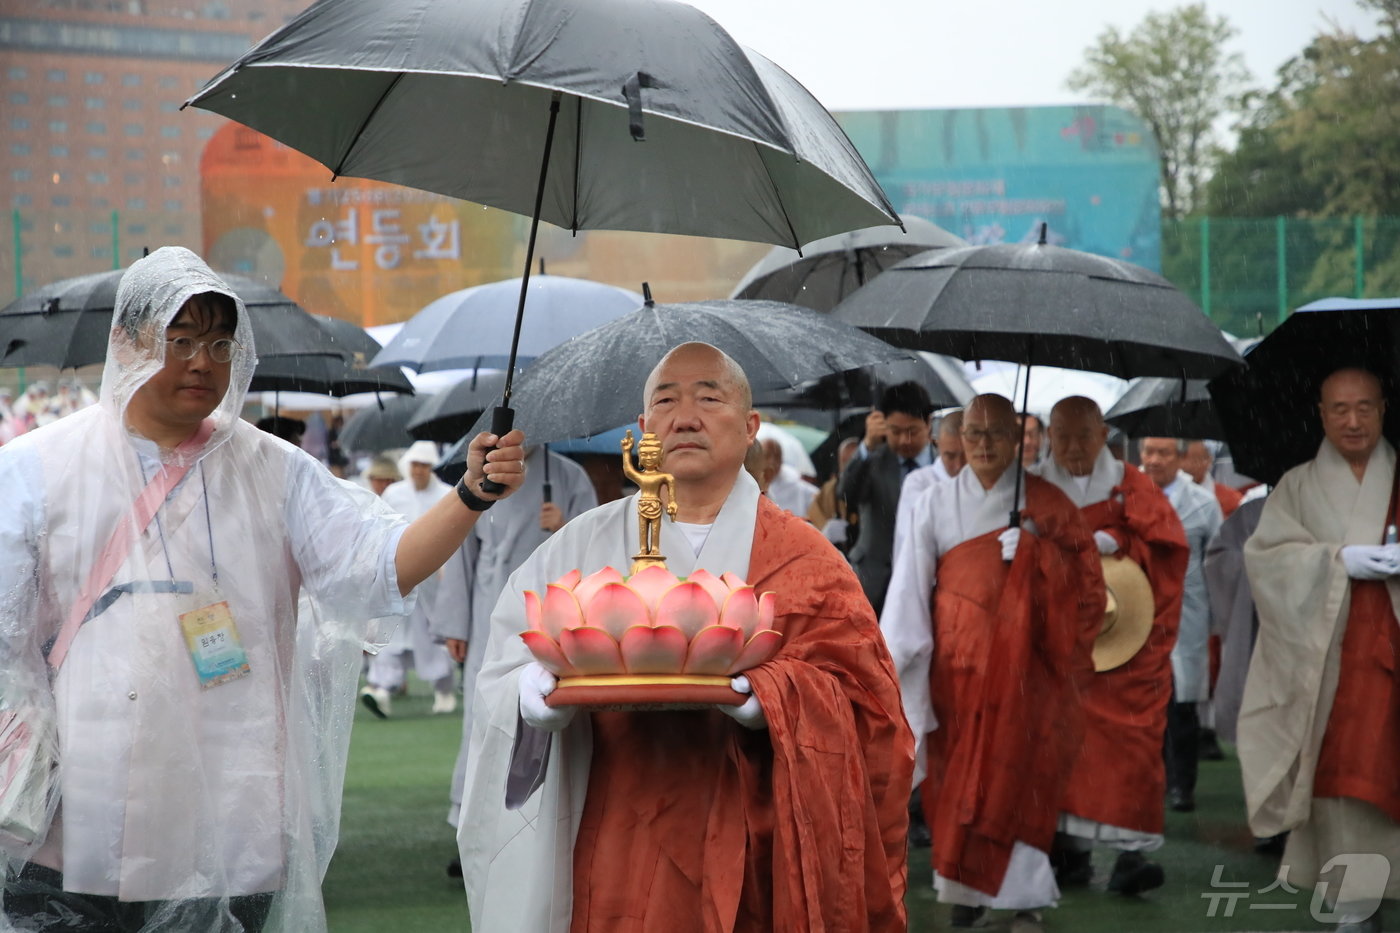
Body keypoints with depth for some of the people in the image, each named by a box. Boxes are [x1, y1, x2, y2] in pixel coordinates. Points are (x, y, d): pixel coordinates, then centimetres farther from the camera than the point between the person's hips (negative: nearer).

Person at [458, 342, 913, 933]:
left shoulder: (804, 561, 4)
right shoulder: (583, 546, 7)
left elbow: (854, 693, -9)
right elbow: (504, 681, -1)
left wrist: (740, 692, -25)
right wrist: (552, 688, -23)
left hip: (751, 860, -1)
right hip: (614, 858, 1)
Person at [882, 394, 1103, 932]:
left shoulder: (1045, 504, 2)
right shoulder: (934, 505, 3)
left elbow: (1085, 582, 2)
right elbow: (909, 588, -3)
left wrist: (1070, 655, -4)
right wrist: (893, 662, -10)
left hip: (1024, 668, -1)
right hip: (957, 666, 1)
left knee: (1018, 778, -3)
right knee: (959, 780, 4)